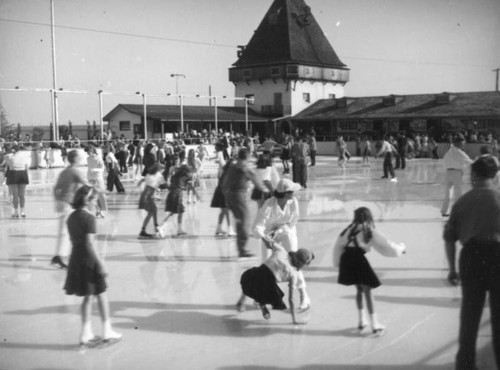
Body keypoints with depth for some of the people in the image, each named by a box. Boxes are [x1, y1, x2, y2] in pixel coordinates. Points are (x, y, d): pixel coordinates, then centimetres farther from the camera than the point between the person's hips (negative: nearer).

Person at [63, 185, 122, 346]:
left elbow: (74, 240, 14)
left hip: (75, 259, 7)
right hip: (89, 260, -7)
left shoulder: (71, 217, 8)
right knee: (101, 295, 8)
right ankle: (107, 331, 16)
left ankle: (86, 333, 18)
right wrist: (100, 263, -18)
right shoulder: (89, 218, -17)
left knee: (87, 297, 16)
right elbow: (90, 244, -21)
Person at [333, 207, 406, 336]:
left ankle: (361, 321, 26)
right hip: (358, 259, -5)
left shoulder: (349, 229, 13)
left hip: (346, 259, 5)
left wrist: (338, 262, 23)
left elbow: (338, 246, 15)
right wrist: (401, 248, 24)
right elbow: (385, 244, 7)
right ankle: (375, 325, 2)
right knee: (367, 290, 2)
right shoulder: (370, 231, 2)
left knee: (359, 289, 22)